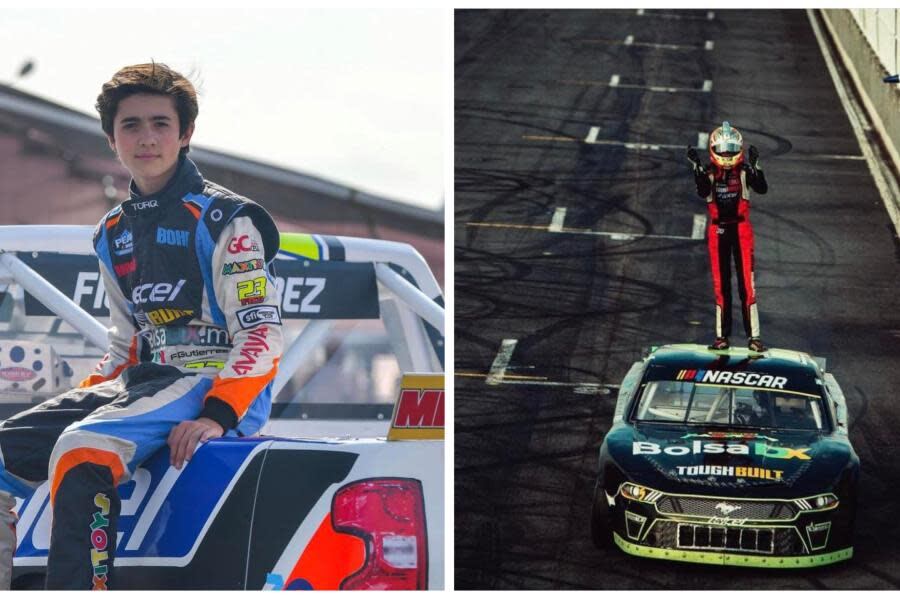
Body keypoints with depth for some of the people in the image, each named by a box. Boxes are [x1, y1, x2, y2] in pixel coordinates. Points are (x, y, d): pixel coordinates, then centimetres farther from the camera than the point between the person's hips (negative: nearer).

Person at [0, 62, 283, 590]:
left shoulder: (224, 219, -6)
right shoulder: (114, 234, 16)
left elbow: (262, 334, -12)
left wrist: (217, 416, -25)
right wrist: (79, 403, 8)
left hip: (215, 383, -8)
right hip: (143, 382, 8)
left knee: (82, 448, -33)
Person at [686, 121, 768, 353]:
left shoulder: (744, 171, -1)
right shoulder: (709, 172, 1)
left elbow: (762, 189, -16)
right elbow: (703, 192, -18)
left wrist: (754, 166, -27)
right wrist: (696, 167, -27)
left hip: (741, 229, -1)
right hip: (717, 230, 2)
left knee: (746, 282, -5)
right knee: (720, 284, 6)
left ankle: (754, 336, -3)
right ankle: (722, 336, 11)